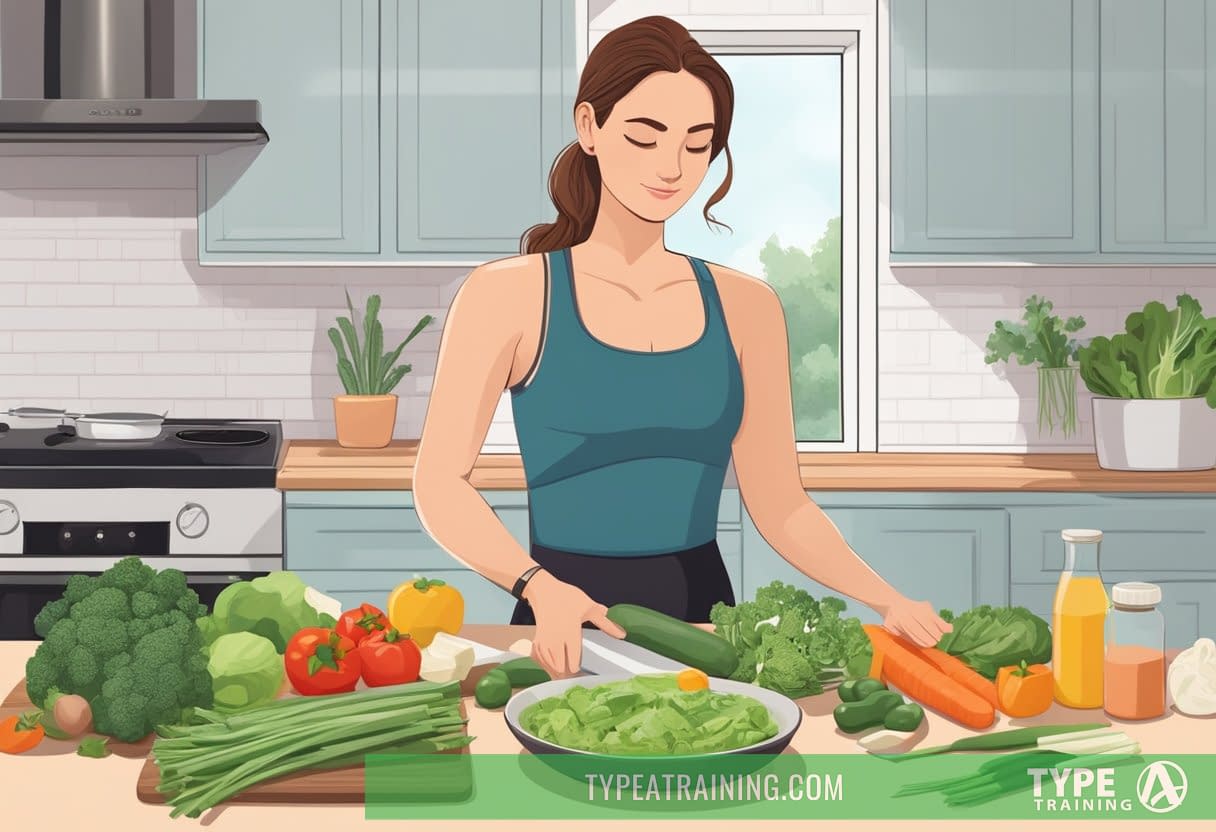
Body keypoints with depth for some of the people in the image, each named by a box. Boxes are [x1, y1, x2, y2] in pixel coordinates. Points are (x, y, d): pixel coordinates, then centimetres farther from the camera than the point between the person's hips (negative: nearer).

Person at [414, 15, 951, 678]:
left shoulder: (745, 307, 9)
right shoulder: (509, 295, -1)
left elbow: (779, 504, 9)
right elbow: (441, 483, -7)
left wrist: (886, 599, -6)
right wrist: (542, 588, -23)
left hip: (702, 615, 3)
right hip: (567, 625, -3)